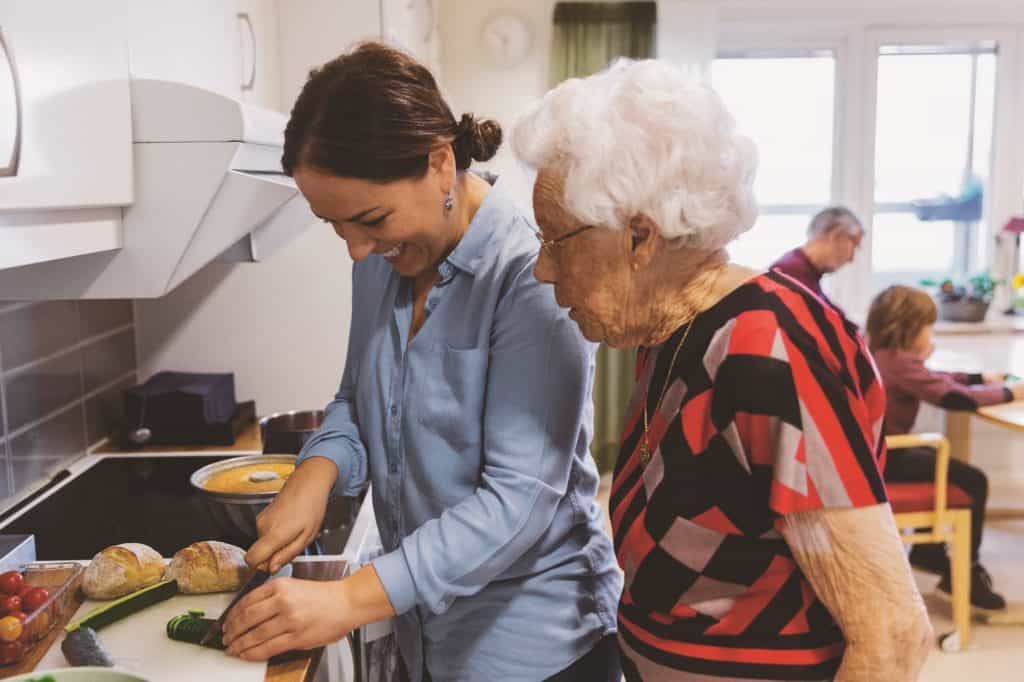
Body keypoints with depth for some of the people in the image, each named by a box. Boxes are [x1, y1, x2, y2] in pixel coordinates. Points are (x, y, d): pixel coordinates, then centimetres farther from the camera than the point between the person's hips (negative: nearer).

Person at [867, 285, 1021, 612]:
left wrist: (981, 378, 15)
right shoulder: (900, 363, -19)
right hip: (884, 458, -11)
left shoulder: (881, 355, 11)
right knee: (973, 481, -7)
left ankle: (928, 549, 37)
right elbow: (954, 398, -23)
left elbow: (934, 380, 21)